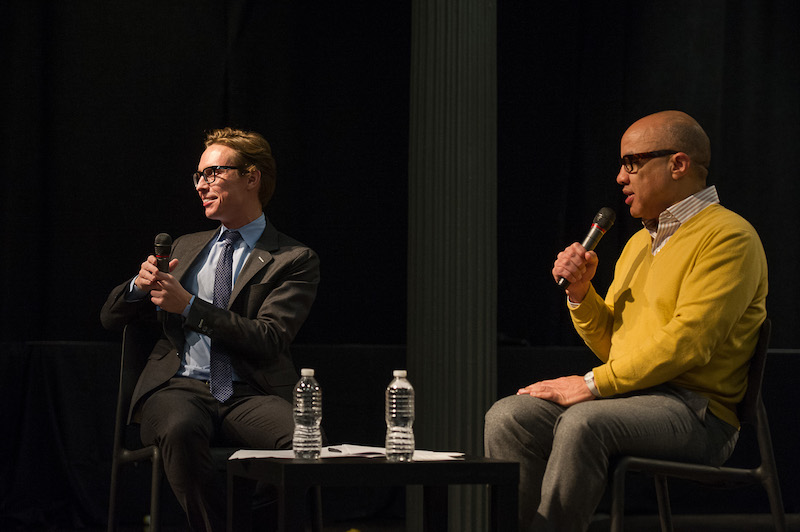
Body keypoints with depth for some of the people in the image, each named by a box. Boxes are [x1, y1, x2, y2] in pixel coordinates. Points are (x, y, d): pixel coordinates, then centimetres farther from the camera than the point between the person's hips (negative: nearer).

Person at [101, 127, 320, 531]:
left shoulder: (295, 260, 9)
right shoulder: (185, 248, 25)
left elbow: (268, 339, -6)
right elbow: (111, 318, 25)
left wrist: (189, 307, -11)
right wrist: (139, 286, 1)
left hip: (250, 395, -2)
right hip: (180, 388, 2)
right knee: (180, 430, -36)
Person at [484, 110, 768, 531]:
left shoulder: (727, 237, -6)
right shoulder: (639, 243, 23)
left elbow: (687, 342, -17)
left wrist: (593, 384, -17)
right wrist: (580, 292, 6)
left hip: (693, 408, -8)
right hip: (622, 398, 8)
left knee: (583, 423, -35)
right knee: (506, 418, -15)